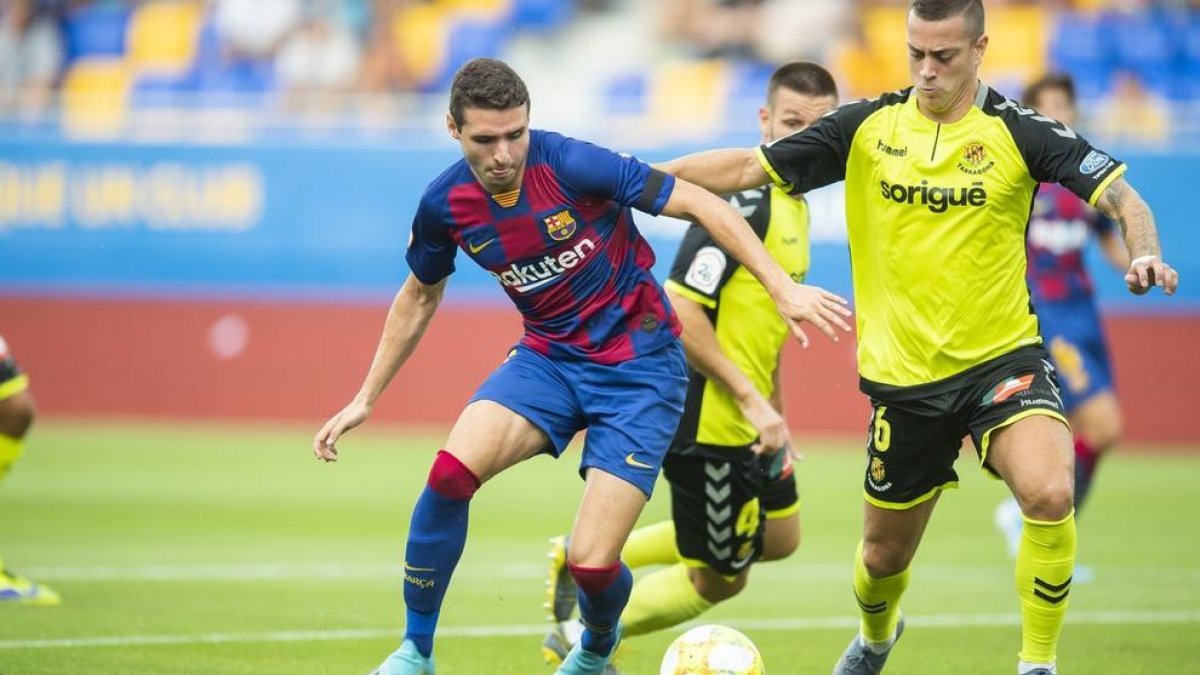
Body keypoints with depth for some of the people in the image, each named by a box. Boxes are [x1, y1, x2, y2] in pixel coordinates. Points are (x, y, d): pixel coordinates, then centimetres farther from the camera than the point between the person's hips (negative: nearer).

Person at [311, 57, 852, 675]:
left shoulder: (572, 166, -21)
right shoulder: (445, 205, -6)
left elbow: (699, 204, -17)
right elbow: (419, 297, 14)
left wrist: (781, 287, -23)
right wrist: (365, 399, 16)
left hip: (640, 366, -4)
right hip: (549, 358, 4)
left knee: (591, 565, -14)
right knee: (452, 471, -25)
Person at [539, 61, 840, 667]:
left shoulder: (794, 203, 9)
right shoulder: (744, 201, -22)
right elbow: (678, 311, -27)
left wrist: (773, 408, 21)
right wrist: (751, 399, -25)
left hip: (747, 413, 10)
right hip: (708, 418, -10)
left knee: (779, 537, 23)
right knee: (721, 579, 2)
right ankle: (580, 640, 19)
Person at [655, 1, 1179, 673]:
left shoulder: (1019, 131, -9)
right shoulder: (868, 127, -1)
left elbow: (1121, 196, -14)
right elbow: (747, 168, 2)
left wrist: (1146, 254, -34)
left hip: (1002, 360, -3)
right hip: (903, 376, 3)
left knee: (1049, 493, -31)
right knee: (884, 554, 15)